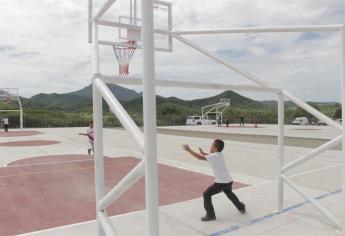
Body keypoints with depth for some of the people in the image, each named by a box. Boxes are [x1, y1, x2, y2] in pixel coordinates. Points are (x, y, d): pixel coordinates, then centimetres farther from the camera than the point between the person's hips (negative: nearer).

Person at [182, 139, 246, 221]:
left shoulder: (214, 156, -19)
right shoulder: (220, 154, 5)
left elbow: (200, 157, -23)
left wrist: (188, 150, -18)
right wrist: (203, 153, 11)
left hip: (221, 182, -9)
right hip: (229, 181, 9)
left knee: (206, 195, 1)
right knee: (229, 193, 35)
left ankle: (210, 215, 4)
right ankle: (241, 208, 50)